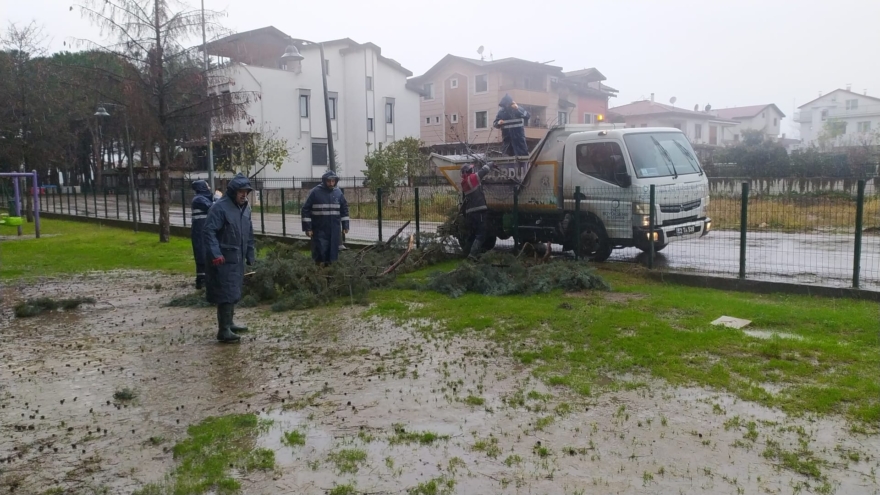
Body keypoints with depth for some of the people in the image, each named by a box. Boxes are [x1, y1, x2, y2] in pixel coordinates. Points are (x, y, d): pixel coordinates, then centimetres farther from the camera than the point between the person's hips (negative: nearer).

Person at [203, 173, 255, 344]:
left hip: (237, 258, 9)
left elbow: (249, 234, 19)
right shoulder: (219, 208, -15)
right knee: (226, 293, -10)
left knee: (234, 291, 16)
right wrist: (215, 254, -29)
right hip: (223, 259, -9)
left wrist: (250, 255, 19)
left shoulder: (246, 208, 11)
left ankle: (229, 323, 30)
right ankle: (223, 330, -7)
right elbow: (209, 231, -21)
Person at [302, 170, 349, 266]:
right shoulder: (315, 192, -6)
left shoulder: (338, 192, 7)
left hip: (334, 230, 4)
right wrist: (307, 227, -9)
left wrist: (345, 226, 10)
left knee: (332, 253, 8)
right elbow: (306, 210, -6)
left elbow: (344, 209, 14)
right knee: (320, 253, -4)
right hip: (319, 229, -4)